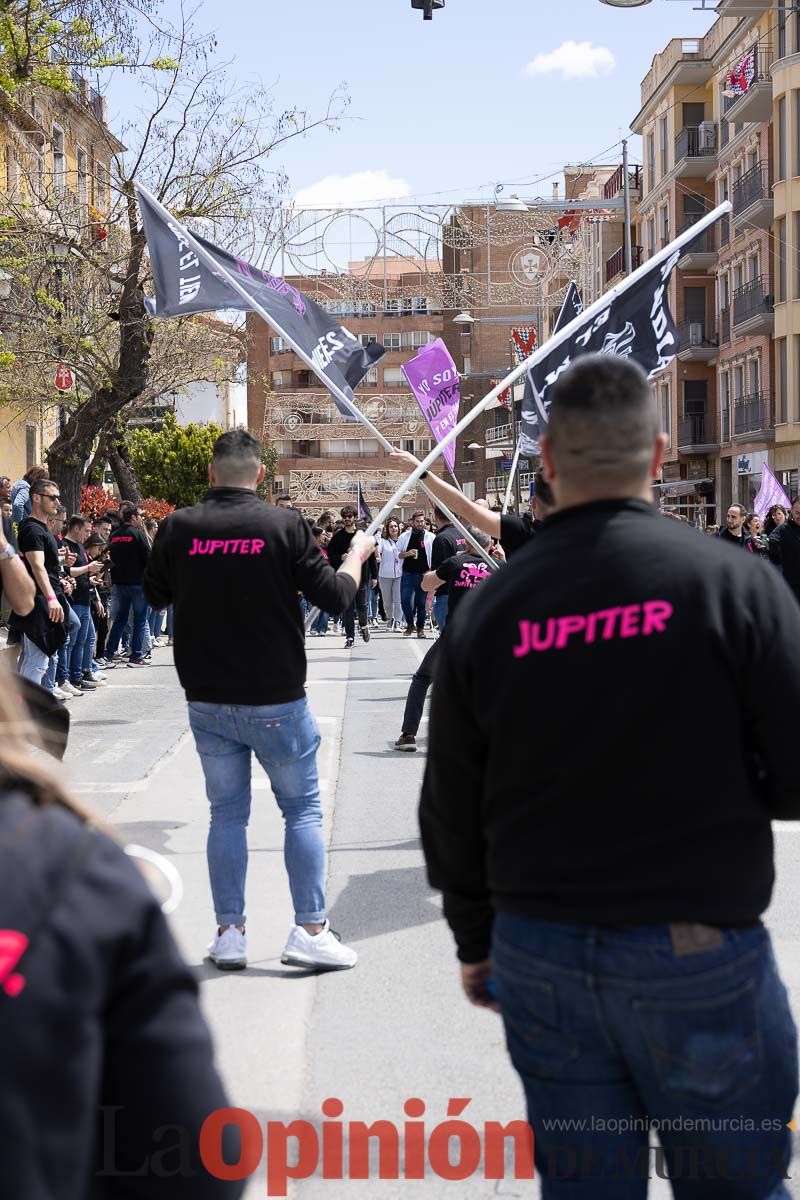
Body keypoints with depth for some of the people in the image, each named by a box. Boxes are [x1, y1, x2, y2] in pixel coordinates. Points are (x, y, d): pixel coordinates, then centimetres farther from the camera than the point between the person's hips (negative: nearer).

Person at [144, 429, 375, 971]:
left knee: (227, 813, 12)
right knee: (303, 810, 9)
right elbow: (336, 597, -7)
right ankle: (310, 930, 7)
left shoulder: (179, 528, -4)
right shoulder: (284, 524, -12)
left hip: (207, 700, 3)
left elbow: (155, 595, 12)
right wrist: (358, 554, 11)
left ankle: (230, 933, 14)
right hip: (275, 701, -3)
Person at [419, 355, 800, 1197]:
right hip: (696, 952, -3)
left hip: (538, 957, 4)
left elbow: (450, 811, 7)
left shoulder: (487, 611, -1)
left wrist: (477, 942, 21)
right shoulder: (731, 580, -11)